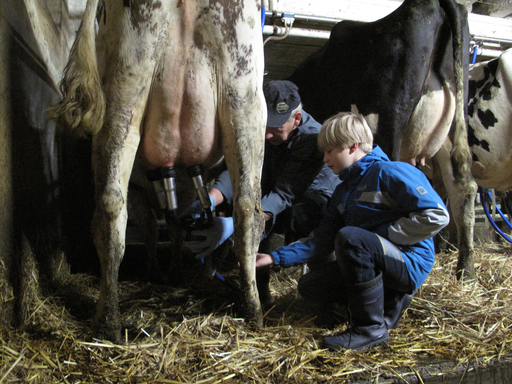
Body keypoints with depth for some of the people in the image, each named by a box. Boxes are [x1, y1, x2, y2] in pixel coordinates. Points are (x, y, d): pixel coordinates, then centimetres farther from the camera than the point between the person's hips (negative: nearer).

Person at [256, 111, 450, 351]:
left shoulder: (389, 173, -13)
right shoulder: (343, 192, 13)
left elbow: (436, 216, -21)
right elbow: (321, 242, 8)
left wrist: (382, 235, -18)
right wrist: (276, 258, -1)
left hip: (410, 263, -8)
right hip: (374, 265, 9)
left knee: (349, 237, -32)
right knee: (310, 286, 1)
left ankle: (370, 329, -20)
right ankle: (390, 301, 7)